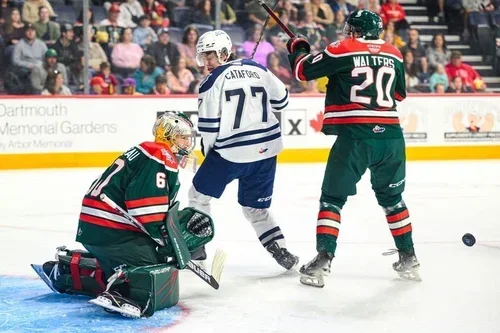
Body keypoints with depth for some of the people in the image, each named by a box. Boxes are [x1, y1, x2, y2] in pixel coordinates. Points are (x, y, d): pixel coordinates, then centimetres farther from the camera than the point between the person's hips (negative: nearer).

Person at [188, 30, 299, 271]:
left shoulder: (213, 81, -8)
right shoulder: (257, 69, 6)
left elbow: (209, 126, -8)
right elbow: (281, 100, 14)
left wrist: (208, 151, 10)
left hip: (230, 152, -5)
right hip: (265, 150, 5)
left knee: (199, 194, 14)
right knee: (256, 207, 16)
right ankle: (281, 251, 5)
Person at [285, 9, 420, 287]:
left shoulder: (342, 50, -1)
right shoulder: (393, 54, 11)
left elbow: (302, 70, 5)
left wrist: (297, 47, 24)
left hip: (354, 136, -4)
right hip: (391, 136, 4)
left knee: (332, 198, 6)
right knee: (391, 197, 22)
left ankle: (323, 261, -4)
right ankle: (408, 258, 25)